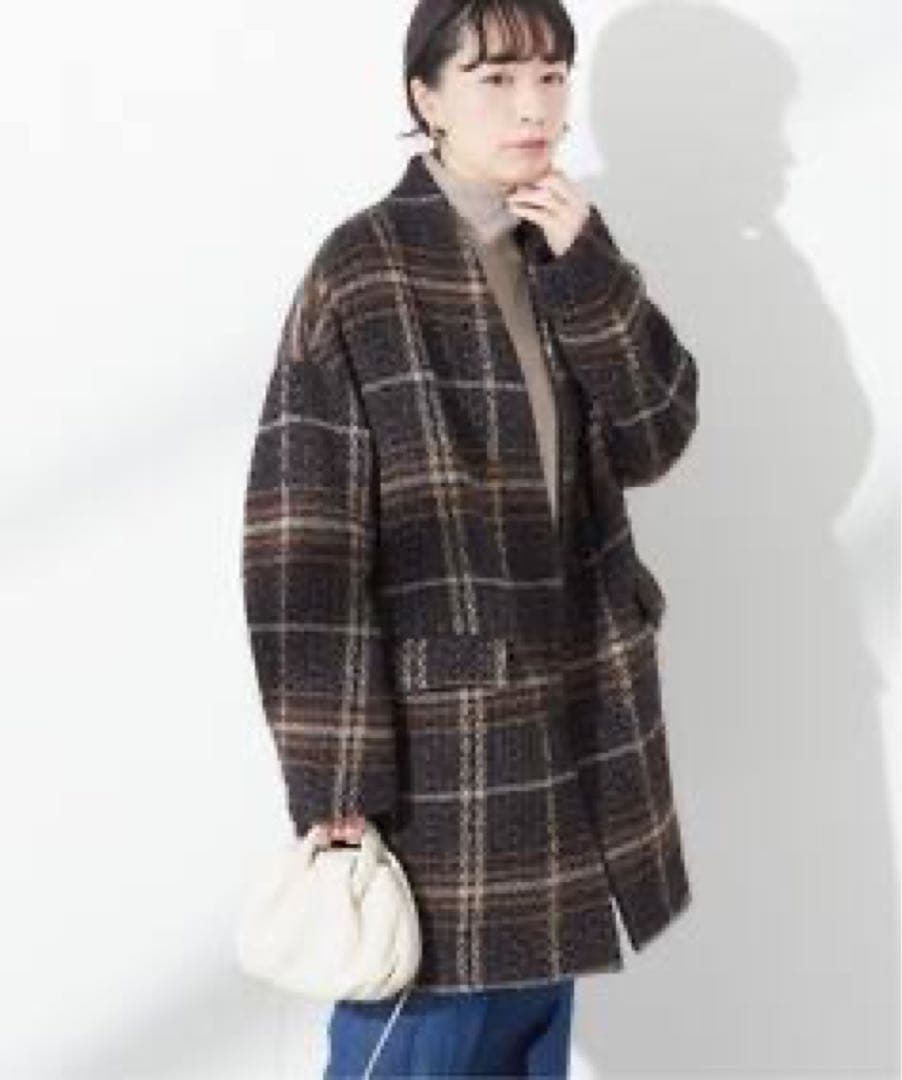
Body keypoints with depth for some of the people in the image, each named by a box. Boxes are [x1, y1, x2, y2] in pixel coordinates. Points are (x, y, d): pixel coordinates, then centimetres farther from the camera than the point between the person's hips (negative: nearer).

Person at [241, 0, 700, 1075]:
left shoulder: (573, 254, 8)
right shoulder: (363, 272, -12)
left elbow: (655, 437, 1)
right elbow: (305, 541, -15)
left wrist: (587, 272, -13)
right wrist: (334, 780, -17)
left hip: (572, 720, 6)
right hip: (439, 739, -6)